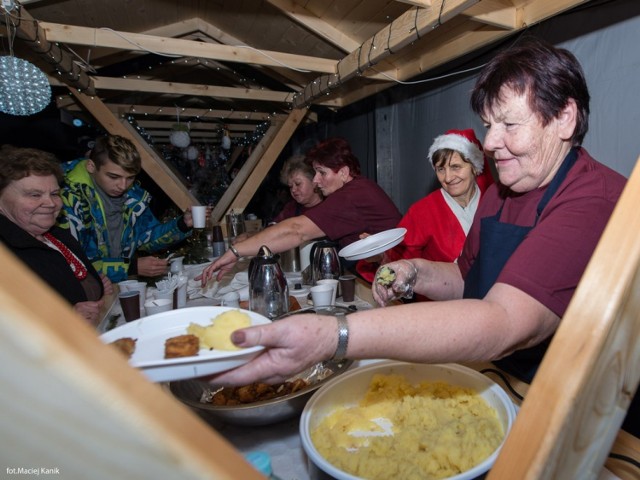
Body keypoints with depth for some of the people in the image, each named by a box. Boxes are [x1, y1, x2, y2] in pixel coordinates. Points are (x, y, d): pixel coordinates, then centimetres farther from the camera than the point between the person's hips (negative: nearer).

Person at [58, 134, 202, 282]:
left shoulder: (133, 193, 0)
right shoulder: (70, 198, -17)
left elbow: (146, 238, 11)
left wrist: (183, 224, -4)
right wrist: (132, 267, -19)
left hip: (125, 284, 3)